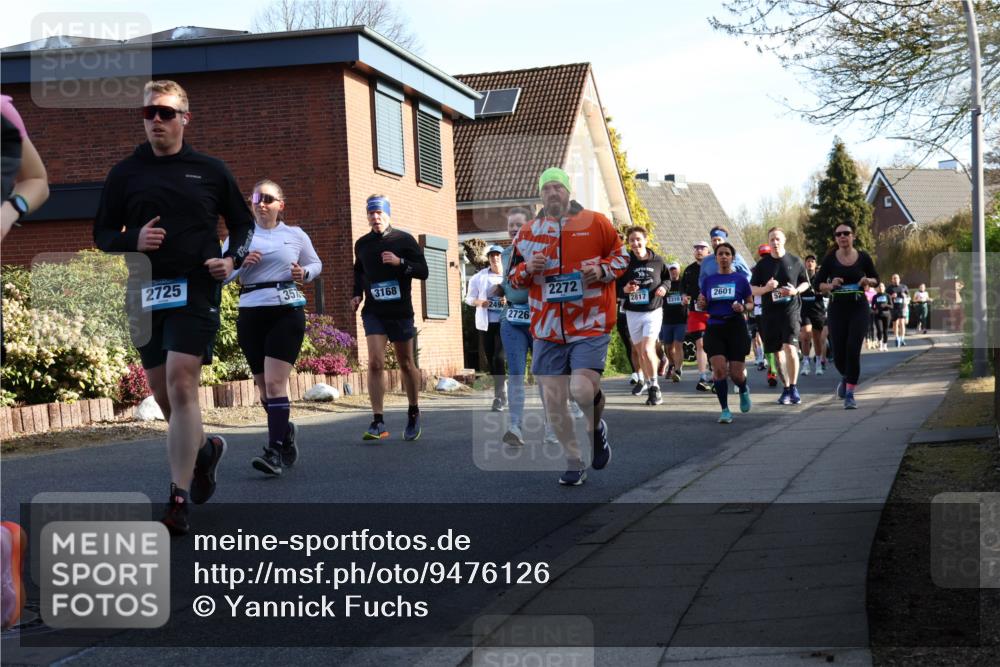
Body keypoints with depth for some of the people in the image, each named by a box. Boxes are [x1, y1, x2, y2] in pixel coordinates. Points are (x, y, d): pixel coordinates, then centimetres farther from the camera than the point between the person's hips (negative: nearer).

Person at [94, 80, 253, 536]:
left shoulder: (210, 171, 6)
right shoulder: (125, 173, 9)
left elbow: (243, 223, 16)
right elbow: (103, 233, 12)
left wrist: (233, 259, -3)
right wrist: (133, 240, -9)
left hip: (196, 291, -3)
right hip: (145, 293, 3)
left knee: (181, 385, -15)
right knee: (162, 392, 10)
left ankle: (179, 500, -13)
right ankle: (204, 450, 39)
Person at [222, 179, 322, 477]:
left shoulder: (296, 235, 8)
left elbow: (316, 264, 23)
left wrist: (305, 273, 0)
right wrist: (240, 263, -13)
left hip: (287, 311, -3)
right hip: (251, 314, 3)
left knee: (275, 383, -16)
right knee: (263, 386, 9)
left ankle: (275, 452, -19)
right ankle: (286, 431, 34)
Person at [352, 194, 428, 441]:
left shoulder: (404, 240, -2)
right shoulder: (362, 244, 8)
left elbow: (423, 271, -5)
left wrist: (400, 262, -20)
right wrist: (356, 294, 8)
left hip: (400, 311, -1)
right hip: (373, 312, 2)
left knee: (406, 363, 9)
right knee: (375, 362, -12)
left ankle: (413, 413, 29)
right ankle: (378, 422, -12)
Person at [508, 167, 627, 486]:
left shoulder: (596, 223, 1)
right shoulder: (528, 233, 9)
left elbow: (621, 255, 10)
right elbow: (513, 275, 16)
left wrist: (603, 270, -10)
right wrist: (528, 269, -6)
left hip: (590, 325, -3)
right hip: (547, 328, 3)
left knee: (582, 390, -19)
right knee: (554, 400, 1)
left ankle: (596, 427, 16)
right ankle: (575, 463, 18)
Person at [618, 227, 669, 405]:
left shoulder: (657, 261, -4)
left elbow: (667, 278, 13)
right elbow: (615, 285, 3)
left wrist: (664, 287, -8)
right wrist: (624, 289, -18)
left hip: (653, 311, -2)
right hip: (632, 312, 2)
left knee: (647, 350, -19)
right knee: (639, 351, 16)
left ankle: (654, 386, -5)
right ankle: (647, 381, 40)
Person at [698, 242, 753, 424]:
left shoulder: (740, 279, 3)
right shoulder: (709, 280, 9)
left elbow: (751, 303, 8)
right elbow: (705, 306, 16)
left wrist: (743, 308, -13)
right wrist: (702, 303, -7)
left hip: (736, 327, -1)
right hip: (714, 327, 1)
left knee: (736, 373, -2)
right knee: (719, 369, -13)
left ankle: (744, 390, 35)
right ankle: (725, 410, -2)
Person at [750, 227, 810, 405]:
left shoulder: (795, 262, 3)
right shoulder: (762, 264, 6)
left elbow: (806, 283, 13)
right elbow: (752, 289, 8)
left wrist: (795, 291, -8)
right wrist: (766, 288, -13)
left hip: (791, 310, -2)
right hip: (769, 313, 3)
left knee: (790, 348, -17)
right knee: (778, 352, 8)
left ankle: (793, 387, -4)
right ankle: (786, 388, 23)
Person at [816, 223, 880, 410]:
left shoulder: (863, 257, 1)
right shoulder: (830, 259, -1)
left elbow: (876, 279, 13)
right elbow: (818, 283, 3)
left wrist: (867, 281, -9)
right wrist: (830, 285, -17)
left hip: (859, 307, -1)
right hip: (837, 308, 1)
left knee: (853, 349, -12)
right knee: (838, 352, 1)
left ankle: (849, 395, -5)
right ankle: (845, 377, 37)